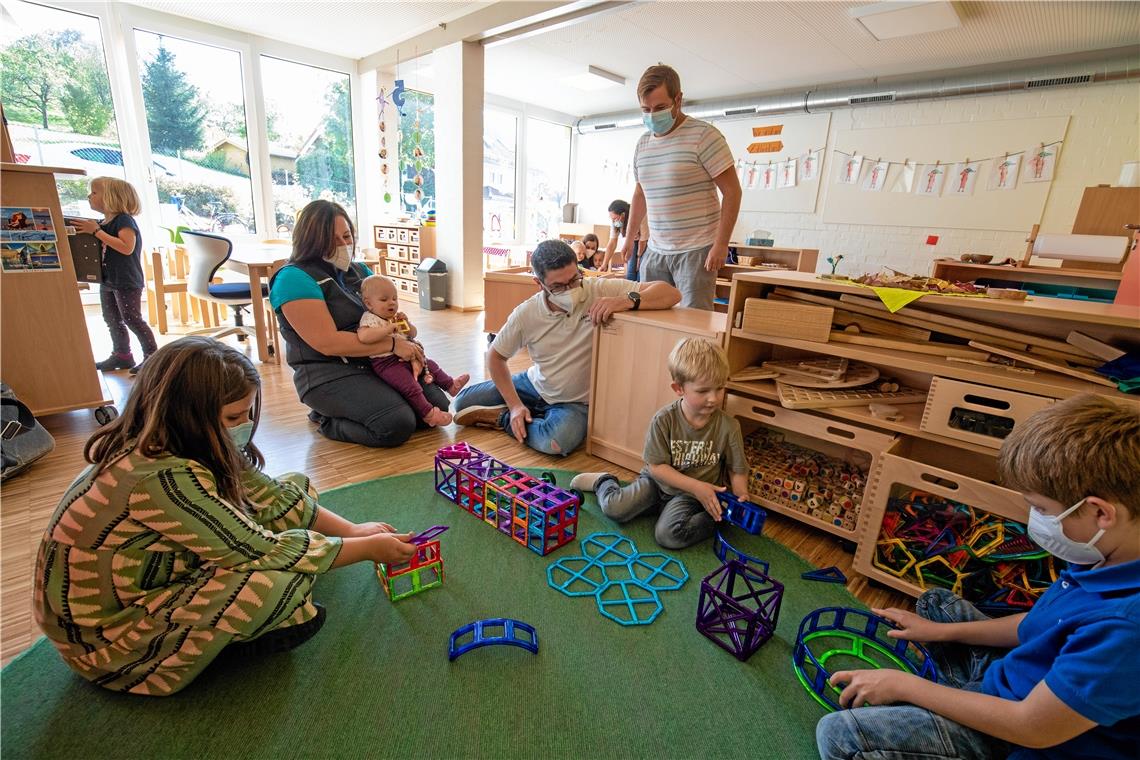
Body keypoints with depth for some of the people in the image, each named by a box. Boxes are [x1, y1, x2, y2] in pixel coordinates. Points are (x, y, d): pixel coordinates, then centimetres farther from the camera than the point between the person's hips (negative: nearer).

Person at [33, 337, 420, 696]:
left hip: (156, 579, 8)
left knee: (293, 488, -1)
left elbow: (271, 496, -3)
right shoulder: (162, 479, -36)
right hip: (108, 640, -8)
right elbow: (265, 552, -31)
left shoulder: (172, 446, -9)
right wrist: (369, 548, -21)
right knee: (280, 583, -33)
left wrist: (351, 530, -7)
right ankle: (219, 641, 0)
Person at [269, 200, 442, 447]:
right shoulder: (294, 278, -11)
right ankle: (329, 421, 2)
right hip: (328, 374, -8)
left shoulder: (359, 271, 13)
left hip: (375, 363, 8)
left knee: (438, 406, -5)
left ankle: (343, 411, 9)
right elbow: (327, 343, -19)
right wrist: (393, 344, -21)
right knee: (398, 425, -27)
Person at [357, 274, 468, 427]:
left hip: (407, 358, 9)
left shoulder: (396, 317, 13)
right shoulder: (370, 319, -13)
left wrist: (406, 323, -3)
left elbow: (413, 334, 19)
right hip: (387, 363, -9)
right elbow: (363, 336, -35)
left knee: (430, 365, 16)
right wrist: (389, 328, -31)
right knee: (411, 386, -22)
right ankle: (428, 413, -14)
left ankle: (451, 385, 30)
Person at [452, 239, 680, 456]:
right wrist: (515, 405, -9)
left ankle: (501, 419, -7)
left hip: (576, 402, -3)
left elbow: (671, 294, -24)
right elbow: (495, 356, 0)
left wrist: (628, 300, -43)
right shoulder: (526, 314, -15)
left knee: (558, 442, -35)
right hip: (534, 385, 3)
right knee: (463, 403, 0)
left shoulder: (600, 290, -22)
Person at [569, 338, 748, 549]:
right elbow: (656, 466, -15)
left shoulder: (728, 426, -15)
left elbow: (738, 470, -3)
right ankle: (603, 482, 20)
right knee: (614, 508, -13)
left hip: (690, 494, -1)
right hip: (659, 480, 1)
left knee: (669, 534, -25)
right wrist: (697, 486, -21)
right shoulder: (663, 420, -19)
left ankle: (712, 517, -1)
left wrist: (741, 498, -21)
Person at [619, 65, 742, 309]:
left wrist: (721, 244, -15)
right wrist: (630, 236, 20)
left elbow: (732, 191, -9)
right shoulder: (642, 144, 11)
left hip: (696, 251, -5)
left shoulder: (704, 135, -7)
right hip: (655, 251, 6)